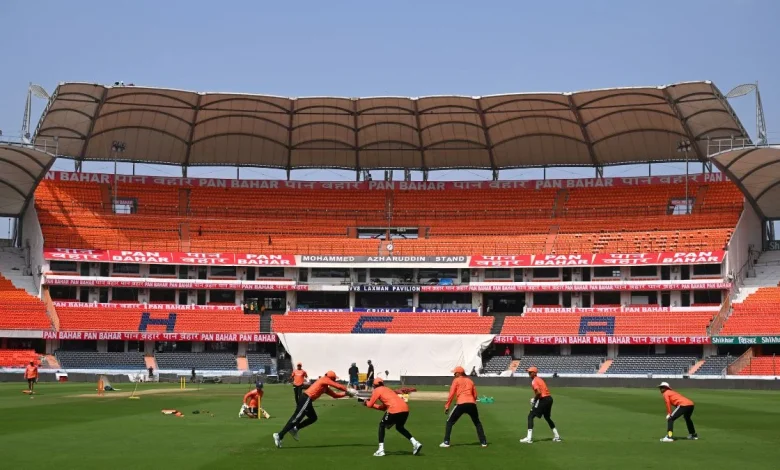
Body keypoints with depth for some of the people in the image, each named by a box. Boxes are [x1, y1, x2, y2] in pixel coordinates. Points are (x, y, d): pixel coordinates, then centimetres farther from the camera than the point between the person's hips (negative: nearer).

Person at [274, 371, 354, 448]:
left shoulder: (326, 387, 25)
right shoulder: (325, 380, 0)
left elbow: (335, 395, 29)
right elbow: (338, 386, -6)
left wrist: (345, 394, 22)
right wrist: (347, 391, 7)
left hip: (307, 400, 10)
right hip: (306, 399, -10)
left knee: (313, 418, 18)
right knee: (296, 418, -11)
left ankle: (295, 429, 14)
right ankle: (279, 435, -15)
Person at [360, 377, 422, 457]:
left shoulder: (377, 390, 13)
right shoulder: (387, 389, 34)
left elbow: (370, 405, 13)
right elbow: (383, 408, 36)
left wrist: (366, 401, 34)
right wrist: (371, 403, 38)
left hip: (395, 409, -7)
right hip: (405, 408, 7)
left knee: (382, 425, 13)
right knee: (399, 427, 29)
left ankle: (381, 450, 4)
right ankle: (415, 443, 15)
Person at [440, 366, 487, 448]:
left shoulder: (456, 380, 9)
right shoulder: (470, 381, 23)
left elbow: (451, 394, 0)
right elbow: (475, 395, 19)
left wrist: (447, 406, 3)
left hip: (461, 404, -4)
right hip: (472, 404, 4)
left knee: (450, 422, 7)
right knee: (477, 423, 23)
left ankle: (446, 442, -2)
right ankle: (483, 442, 17)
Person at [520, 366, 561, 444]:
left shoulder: (534, 381, -10)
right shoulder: (539, 379, 20)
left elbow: (538, 392, -22)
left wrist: (534, 400, -7)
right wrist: (535, 399, 13)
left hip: (543, 400, -10)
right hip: (549, 399, 10)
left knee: (530, 416, -7)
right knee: (547, 417, 28)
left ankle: (529, 438, -15)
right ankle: (557, 436, 32)